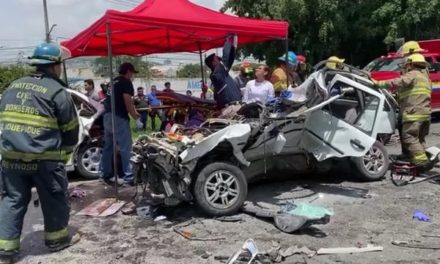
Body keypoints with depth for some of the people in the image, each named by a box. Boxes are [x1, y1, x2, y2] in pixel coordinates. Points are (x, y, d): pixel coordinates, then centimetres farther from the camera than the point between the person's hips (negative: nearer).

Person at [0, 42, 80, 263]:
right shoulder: (57, 92, -7)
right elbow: (70, 128, -2)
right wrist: (66, 152, 13)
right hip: (45, 158, -6)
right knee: (54, 199, 11)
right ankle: (57, 238, 25)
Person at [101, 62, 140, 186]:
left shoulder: (113, 82, 20)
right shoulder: (126, 82, -6)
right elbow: (127, 101, -16)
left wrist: (133, 110, 23)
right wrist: (134, 115, -4)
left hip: (107, 116, 9)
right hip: (119, 117, -9)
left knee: (108, 146, 14)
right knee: (126, 148, -6)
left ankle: (106, 175, 20)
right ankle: (128, 177, -5)